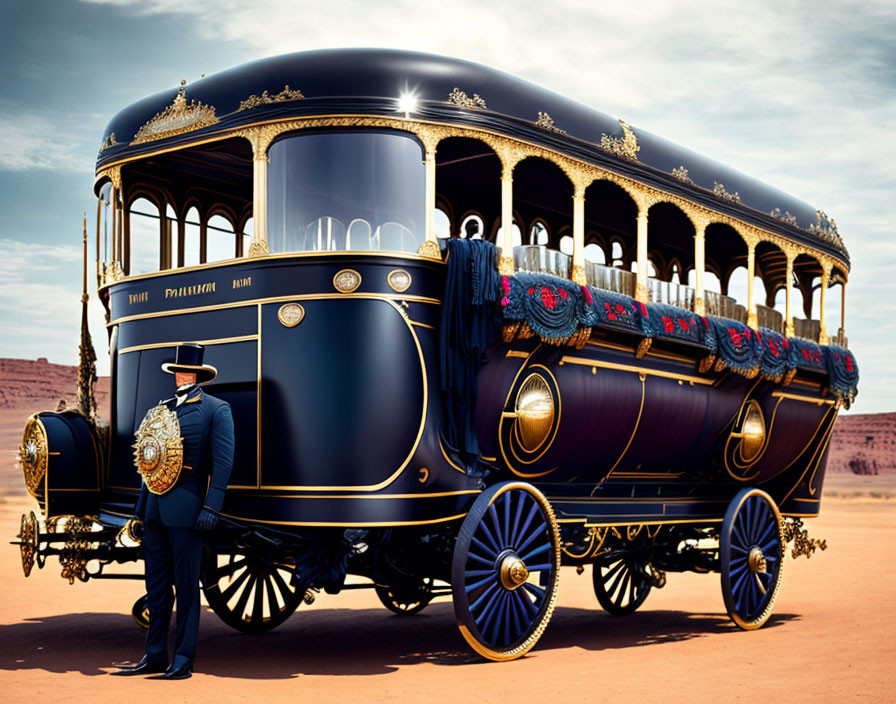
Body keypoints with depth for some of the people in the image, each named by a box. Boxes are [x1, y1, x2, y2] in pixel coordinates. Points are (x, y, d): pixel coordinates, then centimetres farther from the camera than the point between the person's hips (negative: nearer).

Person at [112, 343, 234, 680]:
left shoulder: (216, 409, -2)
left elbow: (223, 461, -8)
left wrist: (211, 507, -17)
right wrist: (141, 508, 17)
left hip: (186, 510, -6)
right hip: (156, 509, 6)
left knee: (186, 586, -1)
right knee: (156, 585, 10)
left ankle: (183, 661, 5)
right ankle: (155, 657, 18)